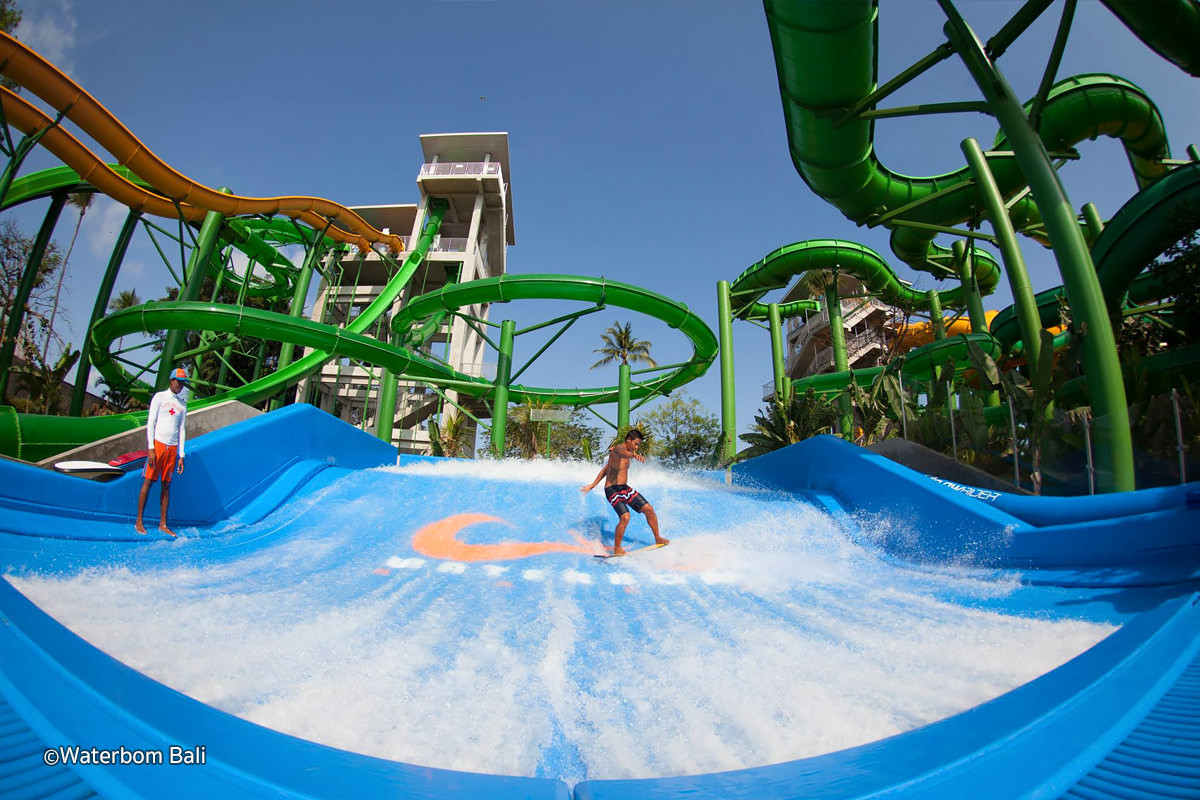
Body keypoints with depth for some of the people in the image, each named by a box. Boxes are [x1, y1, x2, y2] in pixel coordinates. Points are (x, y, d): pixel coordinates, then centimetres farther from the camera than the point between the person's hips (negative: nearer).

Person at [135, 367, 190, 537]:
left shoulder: (182, 404, 14)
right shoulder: (160, 397, 2)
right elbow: (150, 423, -4)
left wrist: (181, 455, 9)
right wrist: (150, 448, -13)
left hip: (172, 448, 4)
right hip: (157, 444, -4)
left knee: (166, 485, 5)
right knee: (148, 481, -3)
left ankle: (163, 524, 8)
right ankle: (139, 522, 6)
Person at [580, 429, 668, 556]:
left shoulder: (625, 454, 17)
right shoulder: (619, 448, -14)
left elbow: (605, 469, 23)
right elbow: (623, 453, -43)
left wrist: (593, 484, 26)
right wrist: (635, 455, -65)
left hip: (624, 488, 10)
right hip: (612, 489, -9)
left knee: (648, 509, 5)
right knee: (625, 517, -25)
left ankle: (657, 539, 20)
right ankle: (616, 549, -10)